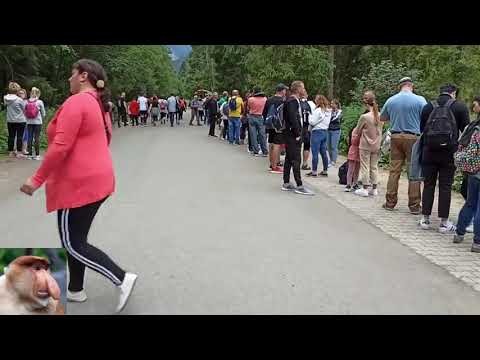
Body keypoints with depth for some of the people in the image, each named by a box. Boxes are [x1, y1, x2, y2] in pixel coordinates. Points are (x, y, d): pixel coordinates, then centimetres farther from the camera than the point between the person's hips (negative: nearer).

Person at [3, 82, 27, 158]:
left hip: (10, 120, 5)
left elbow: (5, 106, 10)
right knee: (19, 137, 2)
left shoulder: (5, 99, -2)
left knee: (11, 136, 11)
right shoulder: (19, 100, -16)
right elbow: (24, 109, -4)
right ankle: (19, 152, 5)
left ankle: (11, 152, 17)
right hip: (20, 120, -5)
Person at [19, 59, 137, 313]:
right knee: (76, 238, 19)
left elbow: (60, 147, -23)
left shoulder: (76, 102, -17)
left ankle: (122, 279, -4)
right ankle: (75, 290, 30)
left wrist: (37, 179, -16)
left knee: (72, 244, 0)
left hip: (79, 184, -10)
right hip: (97, 179, 10)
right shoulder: (99, 104, 12)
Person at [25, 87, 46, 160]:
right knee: (37, 138, 0)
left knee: (30, 137, 6)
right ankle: (37, 155, 0)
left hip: (29, 122, 3)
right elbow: (43, 113, 1)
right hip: (37, 122, -3)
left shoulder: (27, 102, 0)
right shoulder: (40, 102, -6)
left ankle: (30, 154, 9)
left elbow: (25, 113, 3)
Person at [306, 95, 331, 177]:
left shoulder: (318, 111, -15)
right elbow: (327, 122, 14)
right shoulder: (328, 111, 9)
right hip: (325, 131, 8)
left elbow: (312, 122, -14)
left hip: (317, 132, -8)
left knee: (315, 153, -4)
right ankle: (325, 171, 16)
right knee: (323, 152, 12)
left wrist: (310, 116, 2)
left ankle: (314, 171, -1)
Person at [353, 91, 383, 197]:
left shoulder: (364, 117, -20)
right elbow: (381, 128, 8)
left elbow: (357, 131, -7)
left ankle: (365, 189, 9)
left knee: (365, 167, 5)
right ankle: (374, 189, 18)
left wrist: (362, 134, 14)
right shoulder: (380, 116, -6)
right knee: (374, 167, 13)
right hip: (376, 146, 5)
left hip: (365, 146, -5)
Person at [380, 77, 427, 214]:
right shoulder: (419, 100, -6)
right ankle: (414, 206, 4)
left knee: (394, 170, 8)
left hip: (396, 137, 3)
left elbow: (382, 118, 17)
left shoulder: (391, 100, 4)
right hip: (413, 137, -3)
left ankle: (390, 202, 12)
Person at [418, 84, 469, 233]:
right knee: (445, 187, 3)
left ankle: (425, 220, 12)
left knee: (428, 185, 9)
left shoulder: (428, 107, 7)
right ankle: (444, 223, 6)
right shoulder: (460, 107, 0)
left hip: (429, 152, 2)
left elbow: (422, 129, 11)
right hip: (449, 153, -2)